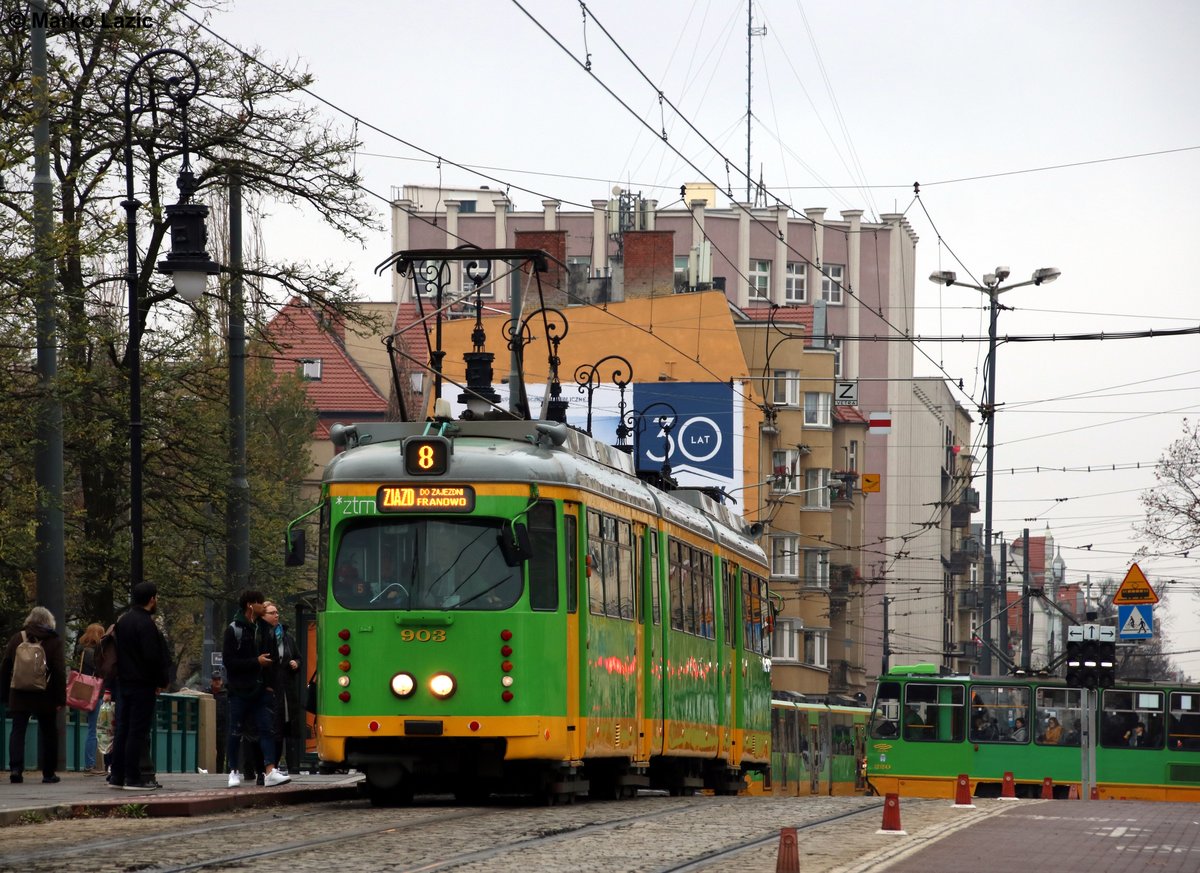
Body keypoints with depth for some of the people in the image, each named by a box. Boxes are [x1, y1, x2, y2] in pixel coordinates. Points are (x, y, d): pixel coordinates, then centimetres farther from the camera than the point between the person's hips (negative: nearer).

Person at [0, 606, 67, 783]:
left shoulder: (17, 638, 6)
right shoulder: (54, 641, -2)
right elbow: (59, 671, -7)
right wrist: (61, 698, -6)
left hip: (19, 695, 1)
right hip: (45, 696, -1)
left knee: (17, 731, 2)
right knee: (48, 733, 11)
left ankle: (15, 768, -16)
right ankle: (48, 773, 13)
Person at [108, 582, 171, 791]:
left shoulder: (123, 621, 13)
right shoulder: (146, 624, -16)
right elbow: (153, 657, -20)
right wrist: (162, 681, -8)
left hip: (123, 681, 9)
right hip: (142, 685, -9)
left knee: (122, 729, 12)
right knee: (138, 731, -6)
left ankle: (117, 775, 13)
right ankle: (133, 778, -6)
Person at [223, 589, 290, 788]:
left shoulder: (267, 630, 12)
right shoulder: (234, 629, -4)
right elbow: (228, 660, -10)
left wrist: (269, 683, 4)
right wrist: (255, 661, -14)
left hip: (261, 690, 4)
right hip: (240, 690, -4)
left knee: (267, 730, -7)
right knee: (235, 732, 3)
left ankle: (270, 772, -14)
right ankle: (234, 772, 14)